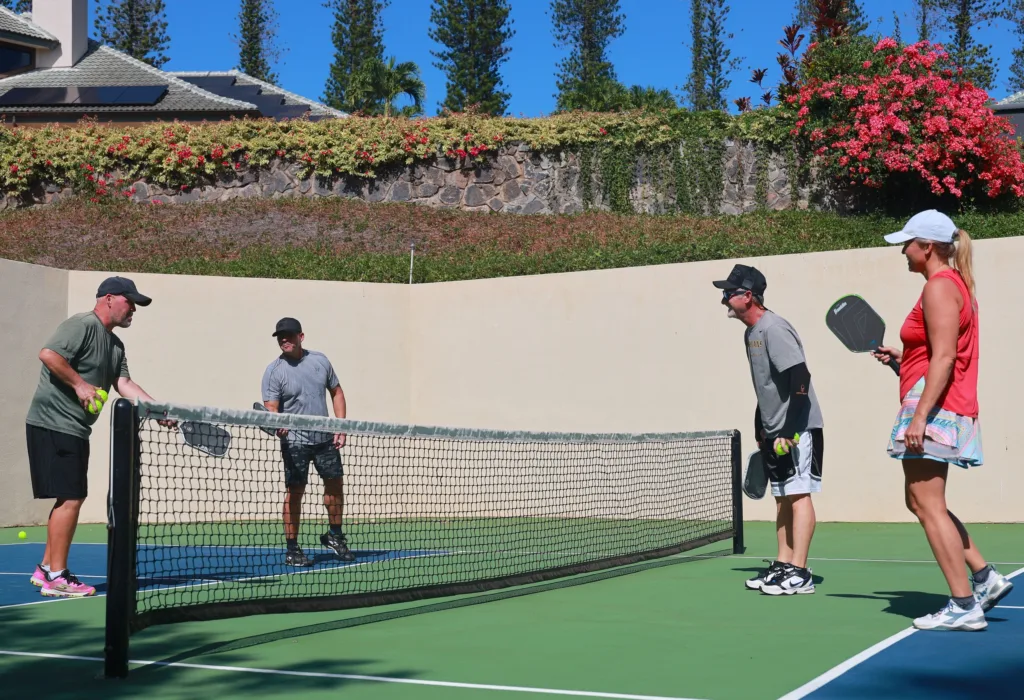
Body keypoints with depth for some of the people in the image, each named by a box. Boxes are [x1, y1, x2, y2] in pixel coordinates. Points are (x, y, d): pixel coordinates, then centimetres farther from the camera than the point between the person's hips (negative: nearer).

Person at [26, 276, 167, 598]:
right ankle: (57, 577, -5)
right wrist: (79, 384, -23)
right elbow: (48, 354, -25)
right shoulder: (83, 325, -13)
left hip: (74, 429, 10)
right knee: (70, 498, -10)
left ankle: (46, 568, 24)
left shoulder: (115, 344, 17)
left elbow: (124, 383, 8)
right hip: (53, 424, -10)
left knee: (71, 498, 14)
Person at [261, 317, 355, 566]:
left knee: (335, 484, 10)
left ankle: (335, 535, 30)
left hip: (325, 437, 4)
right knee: (295, 492, -4)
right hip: (295, 441, -4)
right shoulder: (274, 371, -8)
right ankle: (292, 549, 4)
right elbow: (271, 408, -15)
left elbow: (336, 392, 13)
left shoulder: (320, 360, 4)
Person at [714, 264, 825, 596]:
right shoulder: (751, 333, 13)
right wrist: (760, 430, 20)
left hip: (798, 428, -10)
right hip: (774, 431, 10)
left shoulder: (773, 328, -16)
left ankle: (800, 574, -7)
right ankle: (783, 565, 17)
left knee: (798, 495, -8)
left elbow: (800, 377, -23)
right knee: (782, 497, 11)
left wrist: (790, 430, -25)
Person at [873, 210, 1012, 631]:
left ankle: (964, 607, -6)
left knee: (927, 505, -8)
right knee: (921, 501, 17)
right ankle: (984, 578, 16)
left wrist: (919, 416, -24)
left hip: (935, 408, -11)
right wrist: (902, 359, 17)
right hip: (951, 409, 11)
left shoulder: (939, 287, -12)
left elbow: (944, 358, -21)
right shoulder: (956, 285, 19)